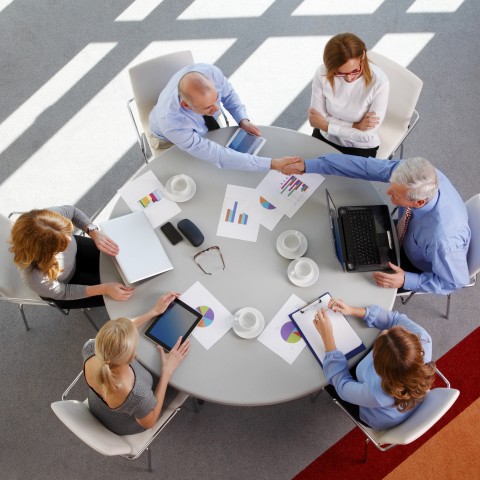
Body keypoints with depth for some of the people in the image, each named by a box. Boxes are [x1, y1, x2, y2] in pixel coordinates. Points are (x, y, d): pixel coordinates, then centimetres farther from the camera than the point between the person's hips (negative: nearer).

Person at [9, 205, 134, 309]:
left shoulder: (51, 214, -39)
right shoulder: (36, 279, -46)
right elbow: (63, 293, -24)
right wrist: (104, 289, -28)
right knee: (110, 297, 4)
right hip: (60, 287, -3)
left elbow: (72, 211, -14)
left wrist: (94, 233, -27)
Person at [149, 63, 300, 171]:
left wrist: (243, 120, -27)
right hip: (172, 140, -4)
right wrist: (273, 164, -50)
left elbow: (227, 93, -11)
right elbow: (218, 157, -46)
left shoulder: (210, 72, -37)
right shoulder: (172, 124, -47)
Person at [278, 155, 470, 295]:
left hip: (421, 269, -5)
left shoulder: (444, 238, -46)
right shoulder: (415, 174, -34)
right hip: (408, 239, 5)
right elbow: (365, 166, -29)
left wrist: (405, 281, -30)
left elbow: (455, 281, -27)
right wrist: (307, 165, -30)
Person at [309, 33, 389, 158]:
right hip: (325, 138, 3)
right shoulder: (322, 73, -17)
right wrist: (355, 126, -19)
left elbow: (367, 135, -19)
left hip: (360, 148, -3)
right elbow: (316, 120, -12)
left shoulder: (379, 82, -23)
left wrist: (326, 125, -17)